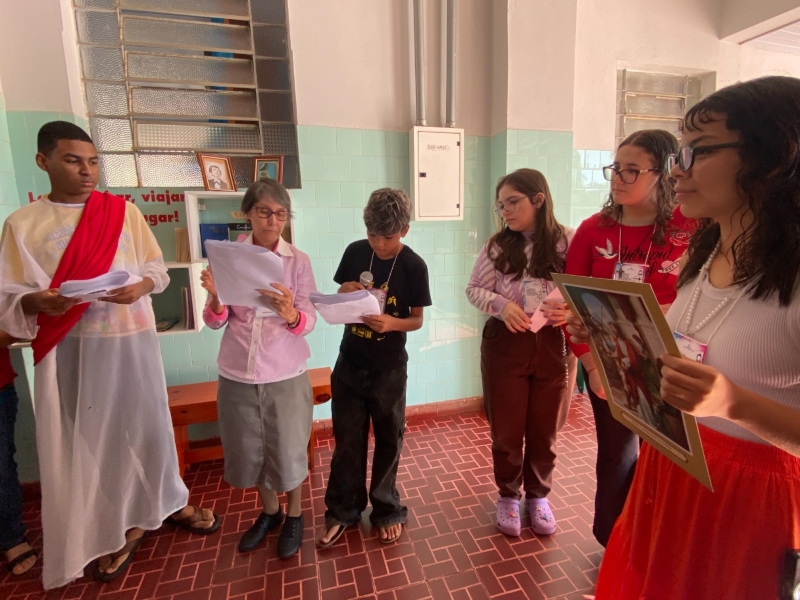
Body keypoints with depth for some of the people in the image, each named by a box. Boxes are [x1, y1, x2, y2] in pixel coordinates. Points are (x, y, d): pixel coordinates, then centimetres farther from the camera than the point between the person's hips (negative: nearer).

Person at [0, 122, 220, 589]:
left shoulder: (125, 211, 4)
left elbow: (159, 269, 5)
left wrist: (140, 287, -16)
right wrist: (39, 300, -21)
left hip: (132, 340, 0)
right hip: (71, 350, 0)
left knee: (149, 423, 9)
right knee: (91, 435, 9)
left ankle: (172, 502, 32)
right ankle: (123, 525, 28)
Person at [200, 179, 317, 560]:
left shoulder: (298, 261, -6)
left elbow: (309, 323, -9)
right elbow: (215, 322, -1)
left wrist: (290, 313, -31)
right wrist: (215, 297, -22)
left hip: (286, 375, -2)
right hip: (237, 374, 3)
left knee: (288, 450, 11)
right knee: (249, 451, 18)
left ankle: (294, 515, 38)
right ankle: (269, 511, 44)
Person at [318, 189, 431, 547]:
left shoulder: (414, 266, -12)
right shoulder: (355, 252, -3)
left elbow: (417, 319, -8)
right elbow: (339, 301, 7)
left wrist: (391, 323, -27)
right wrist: (344, 293, -16)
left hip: (389, 369, -2)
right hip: (349, 362, 3)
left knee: (388, 441, 13)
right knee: (347, 441, 13)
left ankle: (387, 511, 33)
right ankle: (342, 511, 31)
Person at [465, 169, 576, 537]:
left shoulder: (569, 241, -4)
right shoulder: (498, 246, -1)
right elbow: (474, 289, 1)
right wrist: (502, 305, -17)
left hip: (553, 346, 0)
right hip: (505, 345, 1)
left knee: (545, 430, 15)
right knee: (506, 430, 12)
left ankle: (538, 495, 41)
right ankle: (508, 496, 37)